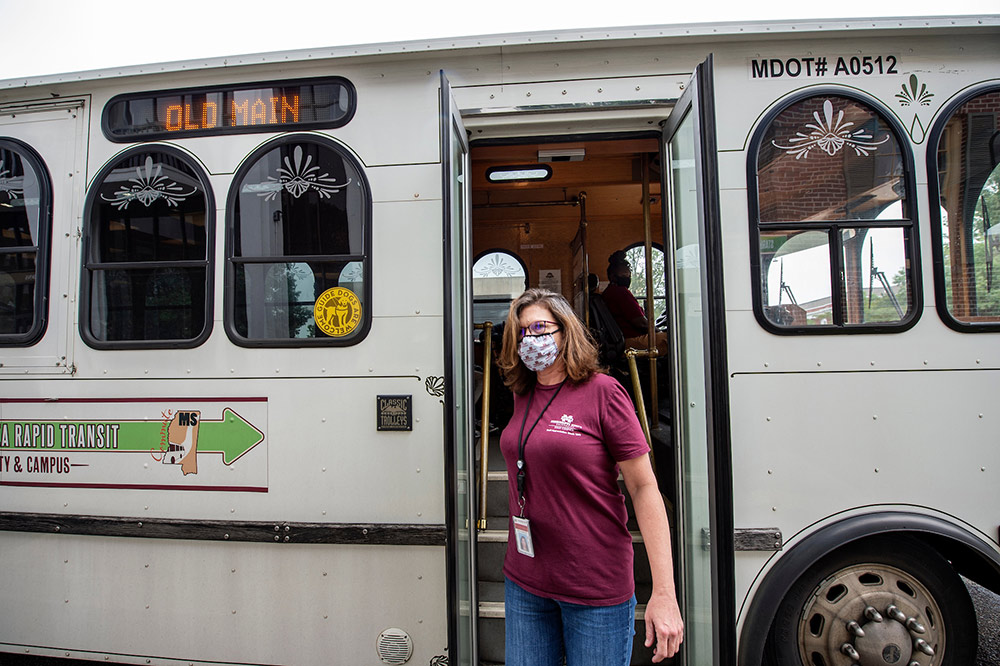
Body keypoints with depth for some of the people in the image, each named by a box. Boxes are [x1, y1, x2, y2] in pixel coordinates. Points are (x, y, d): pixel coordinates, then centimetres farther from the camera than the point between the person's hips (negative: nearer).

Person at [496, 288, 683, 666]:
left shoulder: (602, 391, -11)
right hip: (524, 583, 5)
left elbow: (644, 487, -13)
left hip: (596, 588, -5)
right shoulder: (523, 395, 5)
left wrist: (664, 593, -16)